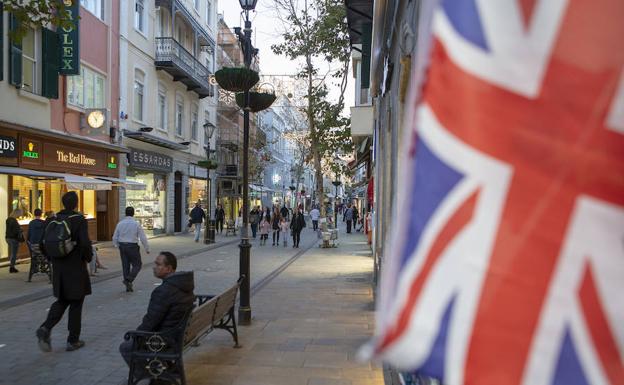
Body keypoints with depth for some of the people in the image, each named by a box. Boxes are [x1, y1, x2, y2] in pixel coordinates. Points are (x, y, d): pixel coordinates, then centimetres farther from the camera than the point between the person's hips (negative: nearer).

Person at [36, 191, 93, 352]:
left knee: (61, 301, 21)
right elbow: (85, 244, -21)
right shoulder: (79, 220, -13)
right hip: (76, 269, -5)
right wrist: (88, 258, -3)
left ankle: (45, 328, -2)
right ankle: (73, 341, 15)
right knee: (76, 304, 8)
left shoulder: (53, 220, 3)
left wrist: (53, 258, 17)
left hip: (58, 268, 5)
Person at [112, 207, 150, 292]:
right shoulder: (136, 224, -9)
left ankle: (128, 286, 16)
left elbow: (115, 238, 8)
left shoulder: (120, 223, 1)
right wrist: (147, 249, 1)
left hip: (122, 246, 4)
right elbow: (143, 238, -8)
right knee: (137, 265, 9)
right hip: (132, 247, -4)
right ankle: (128, 280, -11)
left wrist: (118, 246, 26)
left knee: (125, 265, 12)